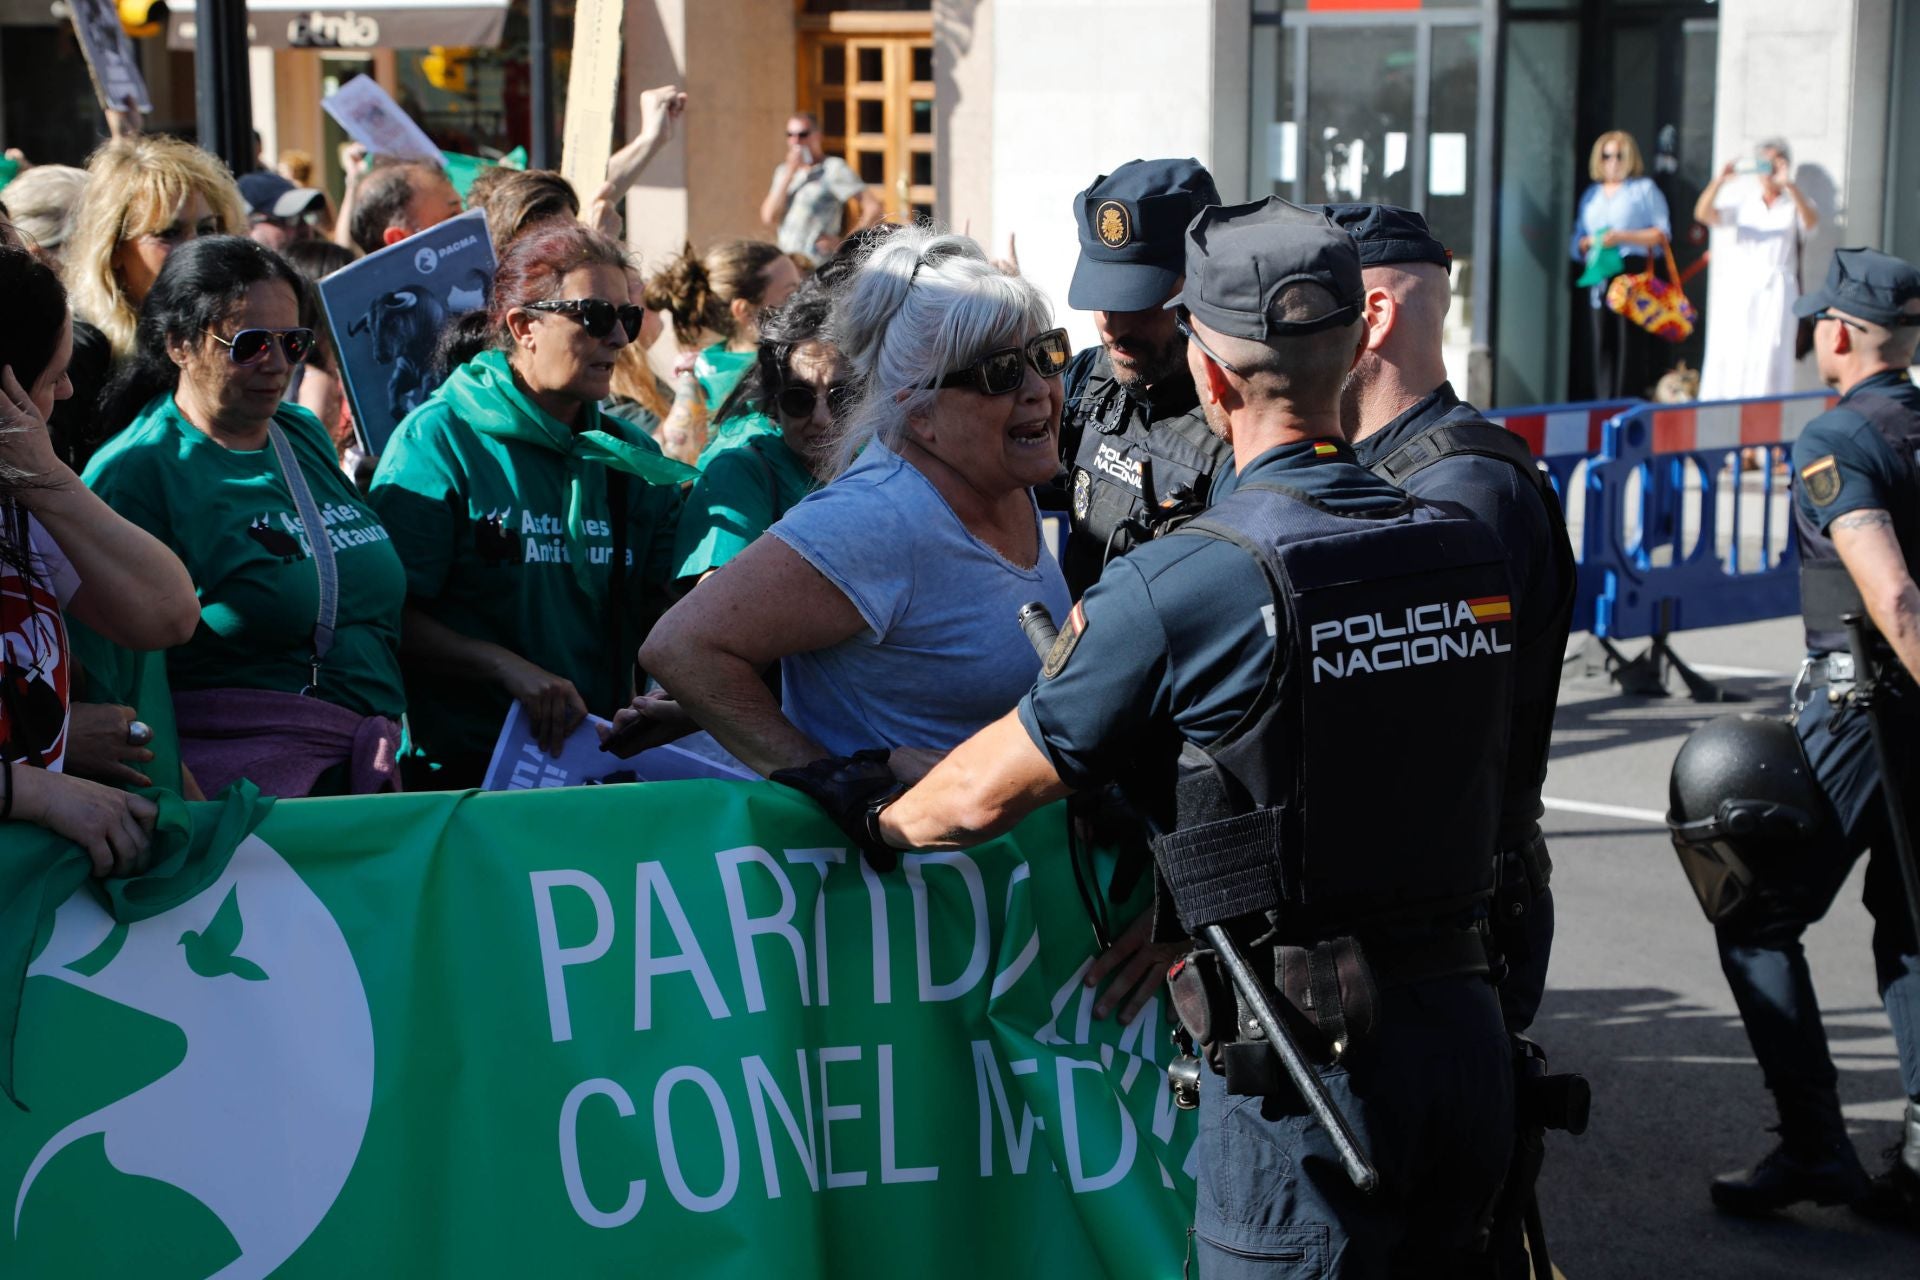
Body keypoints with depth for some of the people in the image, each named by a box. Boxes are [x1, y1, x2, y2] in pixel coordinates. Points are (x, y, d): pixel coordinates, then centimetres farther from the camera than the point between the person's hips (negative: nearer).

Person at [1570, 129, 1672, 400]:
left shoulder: (1643, 188, 9)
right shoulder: (1591, 195, 23)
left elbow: (1662, 233, 0)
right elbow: (1578, 241, 22)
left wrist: (1622, 237, -11)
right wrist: (1587, 243, -2)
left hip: (1633, 274, -4)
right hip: (1599, 275, 4)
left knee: (1630, 344, -10)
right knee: (1602, 344, -1)